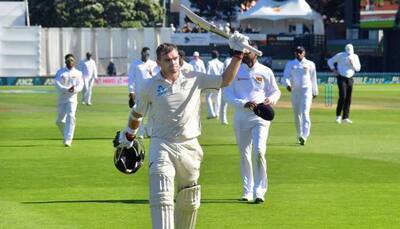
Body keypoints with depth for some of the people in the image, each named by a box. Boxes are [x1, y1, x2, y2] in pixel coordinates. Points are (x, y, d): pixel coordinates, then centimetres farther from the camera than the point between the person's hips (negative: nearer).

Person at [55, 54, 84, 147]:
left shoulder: (78, 73, 7)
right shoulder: (60, 72, 3)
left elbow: (80, 85, -3)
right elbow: (57, 85, -9)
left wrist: (74, 89, -25)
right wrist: (67, 89, -24)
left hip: (72, 98, -1)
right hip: (62, 98, 1)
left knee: (70, 117, -19)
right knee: (59, 121, 5)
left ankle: (68, 139, -19)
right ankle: (66, 135, 33)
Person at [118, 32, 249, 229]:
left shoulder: (194, 79, 2)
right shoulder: (150, 86, 0)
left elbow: (225, 80, 1)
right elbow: (137, 113, 15)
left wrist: (238, 55, -7)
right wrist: (128, 135, 26)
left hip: (189, 147, 3)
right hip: (161, 146, -3)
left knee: (189, 202, 13)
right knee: (162, 198, -19)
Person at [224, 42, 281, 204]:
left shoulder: (265, 72, 6)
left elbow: (276, 91, 13)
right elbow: (228, 95, 0)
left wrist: (270, 100, -10)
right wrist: (244, 104, -16)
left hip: (260, 117, -2)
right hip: (241, 117, 2)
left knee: (259, 151, -17)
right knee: (244, 154, 8)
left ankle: (259, 190, -12)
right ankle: (247, 190, 19)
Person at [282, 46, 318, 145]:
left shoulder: (310, 64, 5)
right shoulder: (290, 64, 7)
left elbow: (313, 79, 12)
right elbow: (285, 77, -3)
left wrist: (315, 92, 16)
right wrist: (287, 84, -24)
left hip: (306, 90, -3)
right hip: (294, 91, 3)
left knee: (305, 112, -16)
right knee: (296, 114, 10)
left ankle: (304, 136, -26)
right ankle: (299, 134, 27)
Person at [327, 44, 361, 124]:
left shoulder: (355, 57, 7)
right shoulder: (340, 56, -4)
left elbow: (358, 68, 4)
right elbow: (330, 61, 5)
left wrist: (352, 63, -13)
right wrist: (334, 70, -4)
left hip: (350, 79, 4)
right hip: (341, 78, -4)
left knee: (348, 98, 2)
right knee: (343, 96, -15)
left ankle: (345, 118, 6)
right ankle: (338, 115, -3)